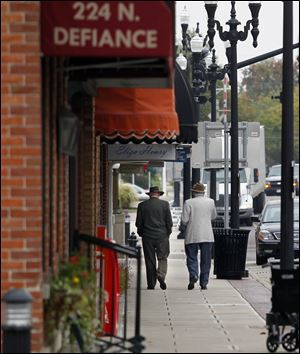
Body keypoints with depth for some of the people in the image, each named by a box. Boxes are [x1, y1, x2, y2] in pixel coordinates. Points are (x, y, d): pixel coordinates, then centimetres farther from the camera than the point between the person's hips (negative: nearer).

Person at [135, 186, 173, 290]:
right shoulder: (165, 204, -2)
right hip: (162, 236, -1)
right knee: (162, 258, 6)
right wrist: (168, 233, 12)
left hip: (147, 236, 1)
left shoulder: (142, 205, 1)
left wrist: (141, 233, 16)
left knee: (150, 260, 5)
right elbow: (169, 222, -1)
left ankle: (151, 283, 5)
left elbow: (138, 223, 2)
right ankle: (161, 275, -19)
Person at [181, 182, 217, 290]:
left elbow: (184, 220, -9)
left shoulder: (188, 203, -7)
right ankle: (204, 283, 8)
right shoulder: (210, 202, 2)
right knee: (206, 260, 8)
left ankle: (193, 275, -19)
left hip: (192, 236, -2)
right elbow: (213, 216, 17)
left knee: (192, 258, 5)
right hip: (207, 236, 2)